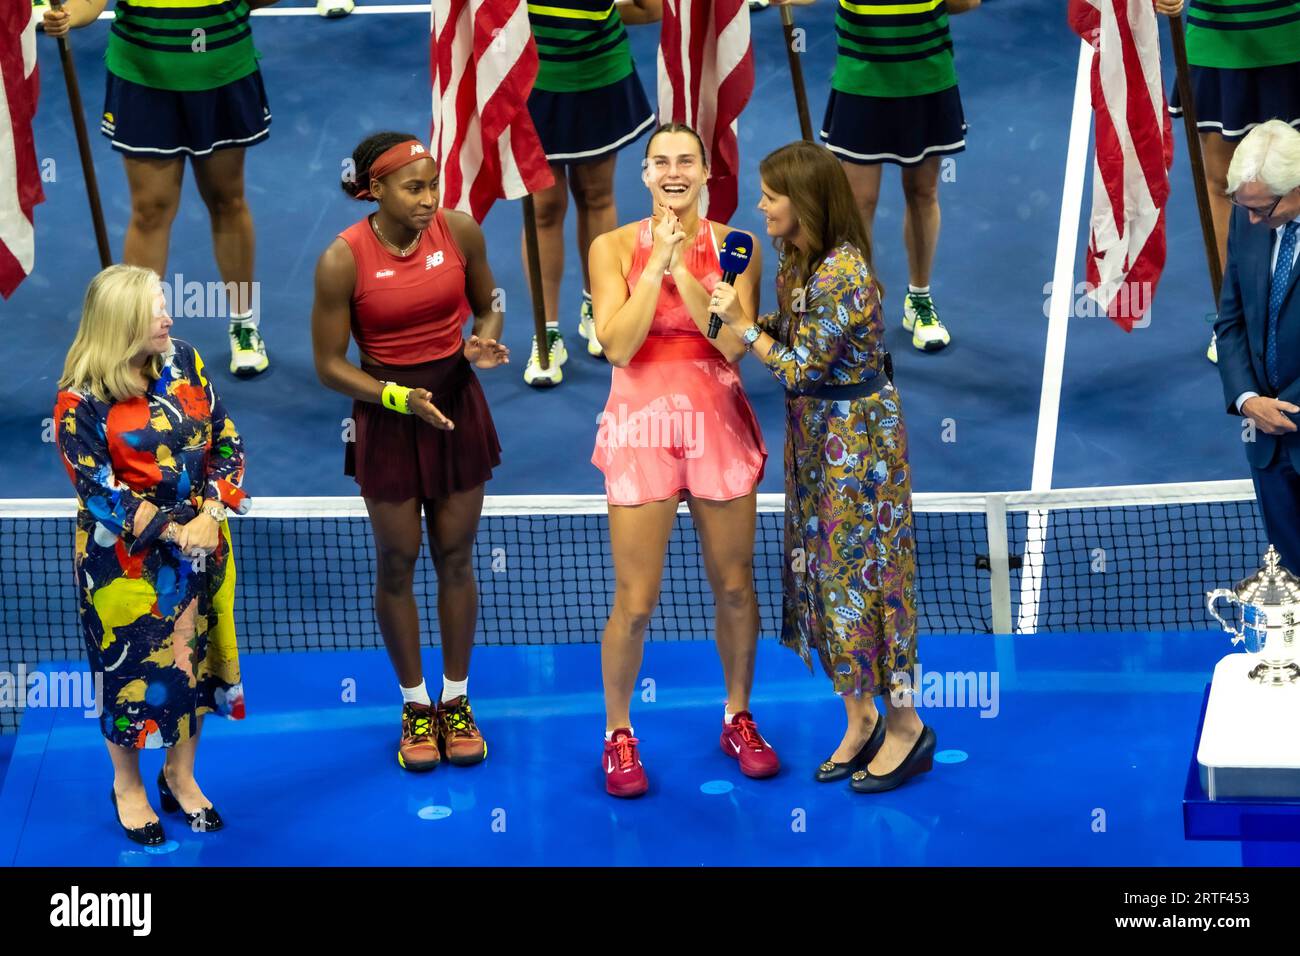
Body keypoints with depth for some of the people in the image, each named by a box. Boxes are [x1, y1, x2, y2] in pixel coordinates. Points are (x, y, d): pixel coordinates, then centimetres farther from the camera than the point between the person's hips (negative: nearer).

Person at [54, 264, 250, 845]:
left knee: (194, 656, 14)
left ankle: (180, 775, 34)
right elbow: (97, 488, -16)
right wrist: (172, 531, -20)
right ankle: (127, 786, 29)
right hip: (125, 557, -4)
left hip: (200, 543, 4)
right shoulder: (80, 399, -17)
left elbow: (226, 440, 0)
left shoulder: (184, 361, -3)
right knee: (133, 666, 9)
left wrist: (211, 515, -14)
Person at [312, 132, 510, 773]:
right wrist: (400, 398, -22)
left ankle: (457, 700, 26)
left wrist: (484, 341, -14)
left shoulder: (460, 232, -9)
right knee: (397, 563, 8)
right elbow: (329, 366, -11)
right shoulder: (342, 261, -17)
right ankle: (415, 703, 25)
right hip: (387, 415, -2)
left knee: (455, 557, 11)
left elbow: (487, 306, 9)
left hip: (457, 407, 2)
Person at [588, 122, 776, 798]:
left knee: (734, 588, 10)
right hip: (642, 430, -2)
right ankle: (618, 735, 14)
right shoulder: (615, 248, 0)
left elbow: (735, 341, -10)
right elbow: (617, 344, -11)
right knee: (635, 602, -2)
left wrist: (681, 267, -15)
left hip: (717, 425, 2)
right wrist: (656, 262, -14)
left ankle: (738, 719, 28)